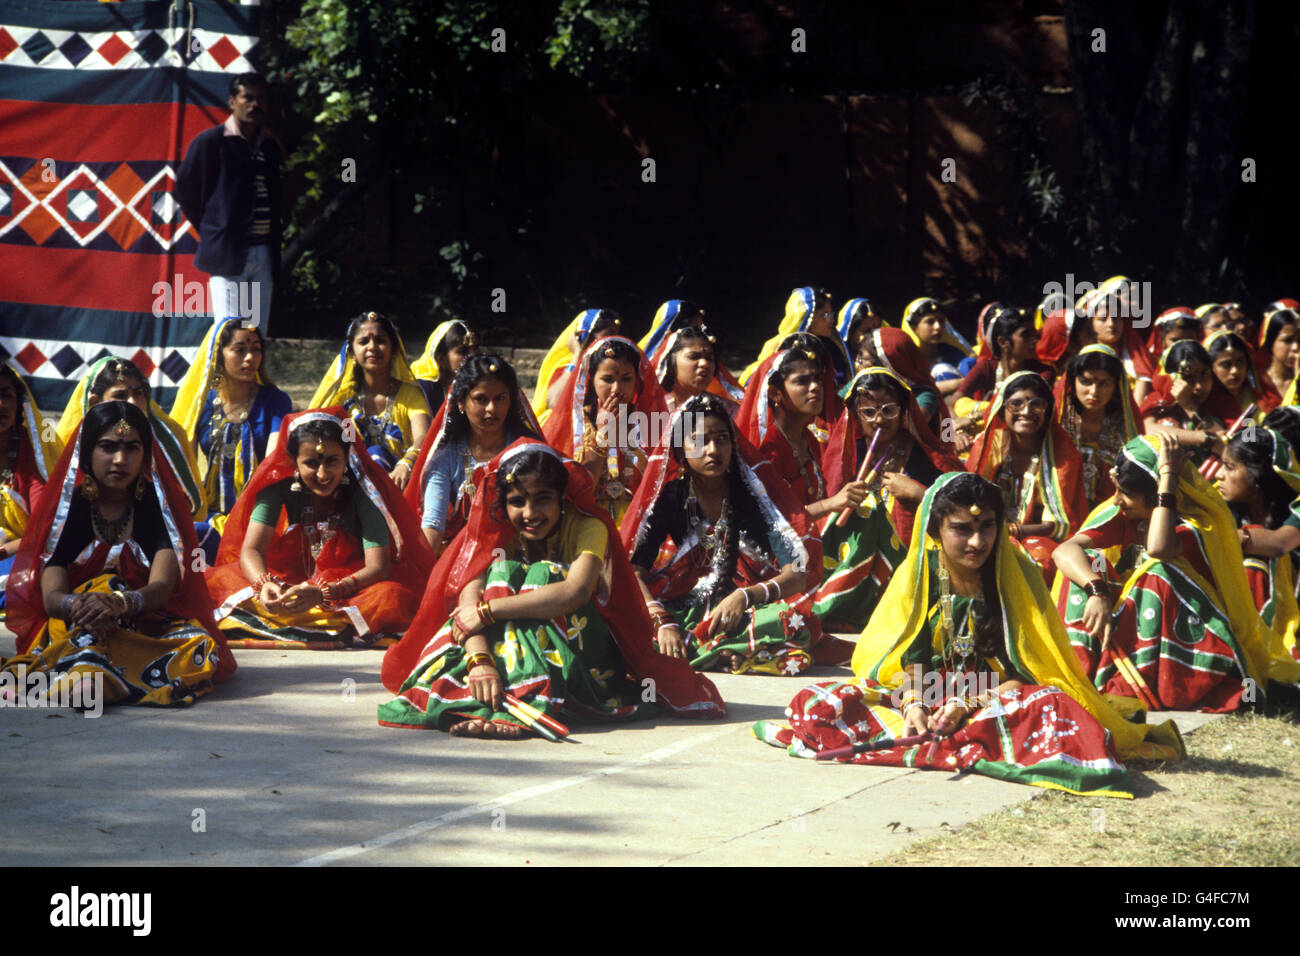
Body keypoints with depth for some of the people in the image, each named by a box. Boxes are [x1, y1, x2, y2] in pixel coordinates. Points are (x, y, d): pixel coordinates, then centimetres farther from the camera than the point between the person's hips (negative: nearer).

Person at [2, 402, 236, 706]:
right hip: (71, 627, 0)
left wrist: (122, 603, -39)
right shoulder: (69, 504, 1)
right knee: (107, 584, -30)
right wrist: (79, 606, -39)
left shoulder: (158, 503, 1)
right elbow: (51, 595, -13)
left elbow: (162, 587, -15)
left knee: (201, 645, -31)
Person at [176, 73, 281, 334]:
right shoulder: (210, 141, -2)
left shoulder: (271, 146, 14)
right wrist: (210, 230, 6)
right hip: (227, 253, -6)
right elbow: (185, 188, 4)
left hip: (264, 254, 6)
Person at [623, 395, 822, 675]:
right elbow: (631, 570, -6)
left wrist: (746, 596, -20)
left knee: (796, 621, -36)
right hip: (678, 610, 1)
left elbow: (804, 571, -5)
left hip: (743, 613, -1)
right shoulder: (667, 495, 4)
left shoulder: (759, 489, 1)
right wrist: (663, 622, -23)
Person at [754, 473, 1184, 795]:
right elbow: (905, 655, 0)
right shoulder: (918, 572, 1)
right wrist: (913, 705, -21)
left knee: (1051, 708, -35)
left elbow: (1028, 668, -10)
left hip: (998, 695, -3)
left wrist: (968, 705, -22)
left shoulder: (1016, 574, -5)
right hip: (927, 694, 3)